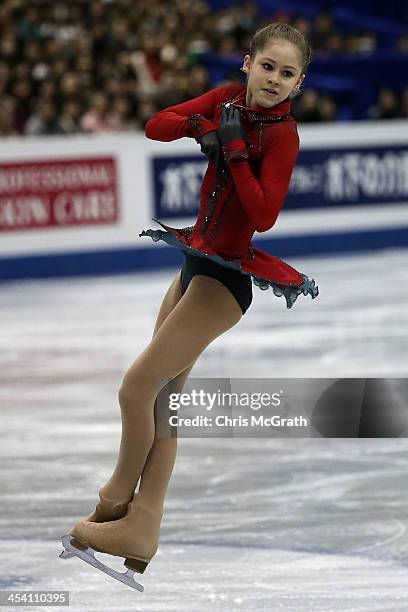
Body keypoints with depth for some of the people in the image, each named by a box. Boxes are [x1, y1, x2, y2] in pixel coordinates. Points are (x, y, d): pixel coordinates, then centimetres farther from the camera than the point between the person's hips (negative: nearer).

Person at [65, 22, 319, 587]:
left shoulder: (283, 134, -16)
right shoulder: (229, 99, 2)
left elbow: (264, 216, -24)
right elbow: (155, 126, 0)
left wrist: (234, 147, -25)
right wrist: (196, 125, -19)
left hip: (228, 275, -8)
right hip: (198, 261, 8)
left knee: (137, 387, -6)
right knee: (163, 398, 10)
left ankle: (118, 497, 17)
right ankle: (140, 532, 16)